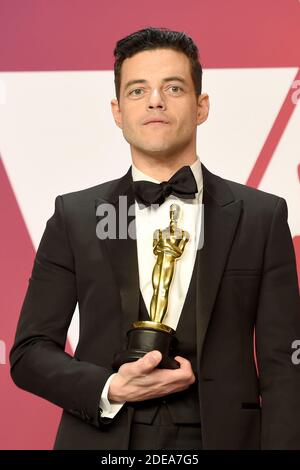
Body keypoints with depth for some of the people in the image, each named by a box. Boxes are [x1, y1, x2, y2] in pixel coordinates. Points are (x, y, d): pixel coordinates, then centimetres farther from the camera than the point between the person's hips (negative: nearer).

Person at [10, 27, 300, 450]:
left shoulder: (262, 217, 0)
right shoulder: (74, 217, 2)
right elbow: (30, 351, 2)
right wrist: (110, 388, -14)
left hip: (223, 435, 0)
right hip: (104, 436, 0)